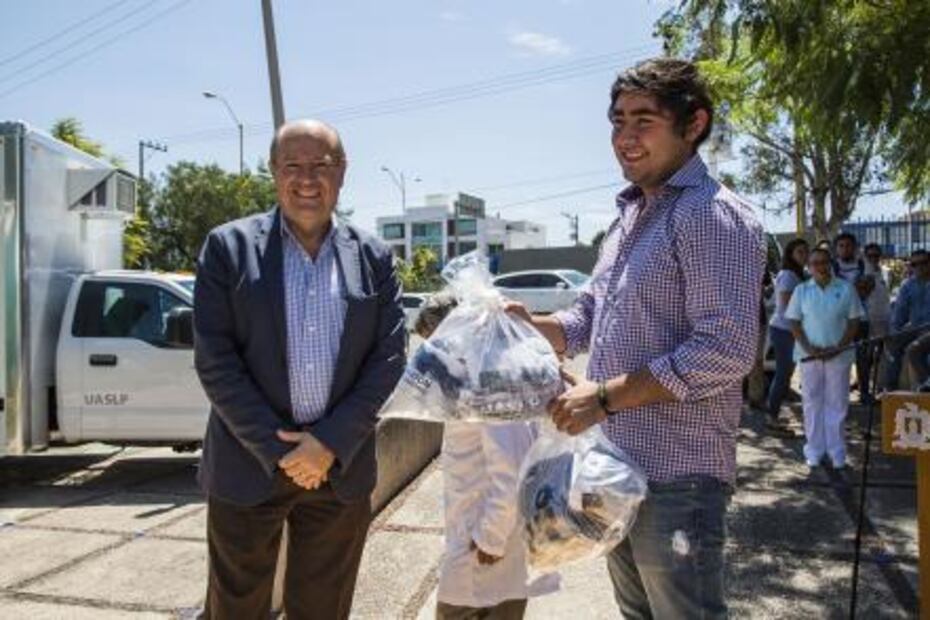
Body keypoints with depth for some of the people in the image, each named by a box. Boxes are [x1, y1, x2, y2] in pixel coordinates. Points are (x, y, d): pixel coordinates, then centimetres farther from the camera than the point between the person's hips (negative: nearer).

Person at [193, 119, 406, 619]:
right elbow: (214, 359, -7)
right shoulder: (228, 246, -2)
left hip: (340, 467, 2)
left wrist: (330, 444, -10)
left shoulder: (373, 257, 4)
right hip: (249, 465, -1)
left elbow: (389, 357, 0)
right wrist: (277, 450, -12)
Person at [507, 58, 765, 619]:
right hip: (618, 465, 9)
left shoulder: (713, 216, -15)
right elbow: (591, 315, 19)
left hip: (676, 475, -9)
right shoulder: (629, 216, 13)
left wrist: (604, 396, -22)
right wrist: (530, 325, 0)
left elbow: (725, 351, -24)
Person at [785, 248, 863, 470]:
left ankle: (837, 452, 14)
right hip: (809, 356, 1)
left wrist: (838, 348, -11)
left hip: (838, 356, -1)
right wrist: (808, 348, -10)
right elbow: (794, 322, 3)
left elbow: (854, 322, 1)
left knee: (837, 403, 5)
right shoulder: (801, 290, 4)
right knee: (812, 403, 6)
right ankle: (814, 451, 15)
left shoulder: (846, 288, 1)